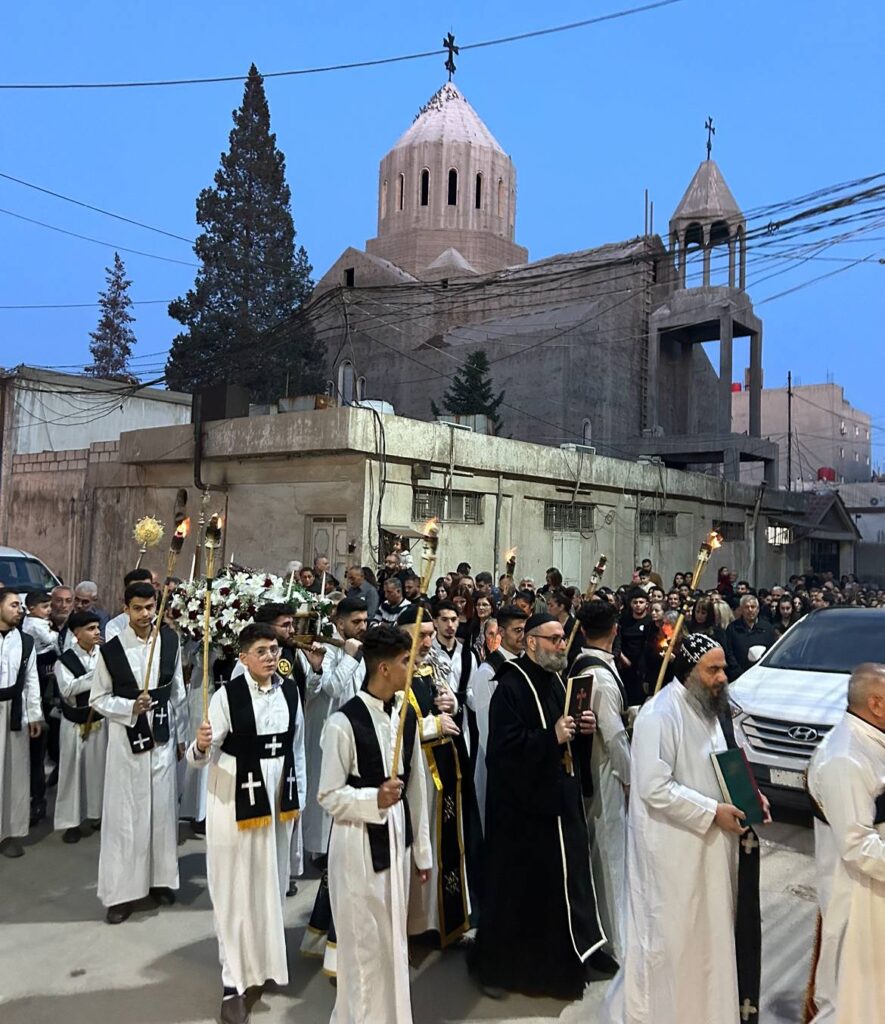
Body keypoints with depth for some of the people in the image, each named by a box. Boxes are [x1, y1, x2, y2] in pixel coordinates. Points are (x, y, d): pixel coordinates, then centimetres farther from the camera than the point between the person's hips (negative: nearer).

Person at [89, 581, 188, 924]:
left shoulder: (170, 642, -3)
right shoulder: (111, 649, -10)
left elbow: (178, 693, 5)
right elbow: (97, 699, -2)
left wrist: (181, 735, 8)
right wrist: (131, 708, -18)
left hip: (163, 736, 2)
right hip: (126, 739, -2)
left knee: (162, 809, 11)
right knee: (125, 813, 3)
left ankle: (161, 879, 26)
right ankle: (121, 891, 14)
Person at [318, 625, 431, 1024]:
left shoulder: (407, 715, 1)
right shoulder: (344, 722, -20)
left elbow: (417, 786, 7)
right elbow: (329, 796, -13)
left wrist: (422, 850, 10)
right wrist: (374, 799, -30)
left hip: (398, 836, 6)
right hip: (358, 843, -6)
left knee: (394, 941, 20)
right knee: (364, 945, 7)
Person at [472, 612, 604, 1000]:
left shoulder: (556, 681, 10)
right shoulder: (511, 685, -18)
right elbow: (505, 744, -26)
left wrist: (580, 727, 1)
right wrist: (552, 737, -27)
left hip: (558, 797, 8)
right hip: (521, 802, -8)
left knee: (558, 881, 16)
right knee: (515, 886, 4)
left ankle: (553, 962, 35)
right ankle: (497, 964, 24)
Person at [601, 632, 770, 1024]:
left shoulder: (708, 707, 6)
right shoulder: (660, 715, -23)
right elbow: (655, 788, -26)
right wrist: (712, 812, -22)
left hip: (708, 842, 8)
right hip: (672, 847, -8)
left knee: (705, 932, 20)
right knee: (669, 936, 7)